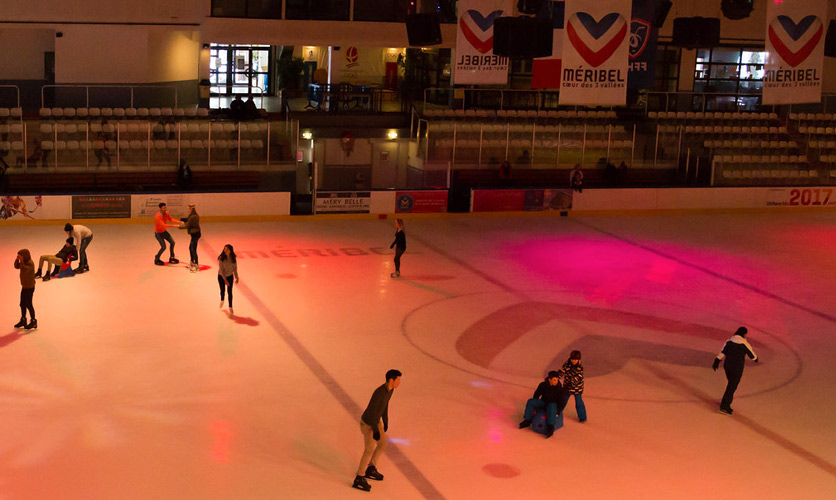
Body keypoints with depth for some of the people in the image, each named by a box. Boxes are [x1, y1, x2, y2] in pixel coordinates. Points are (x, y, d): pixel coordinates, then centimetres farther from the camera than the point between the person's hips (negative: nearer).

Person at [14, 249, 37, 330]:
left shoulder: (30, 263, -20)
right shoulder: (24, 262, 6)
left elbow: (25, 269, -35)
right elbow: (16, 266, 15)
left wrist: (21, 261, -33)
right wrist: (17, 259, -1)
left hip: (29, 287, -9)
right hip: (24, 286, 9)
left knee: (28, 304, -2)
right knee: (22, 304, 15)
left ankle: (33, 322, 9)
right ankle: (23, 320, 27)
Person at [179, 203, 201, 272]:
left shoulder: (192, 217, -23)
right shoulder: (196, 216, 7)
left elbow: (187, 226, -18)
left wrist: (179, 226, -5)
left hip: (195, 234, -10)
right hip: (196, 233, 10)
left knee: (193, 250, -5)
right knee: (190, 248, 23)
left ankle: (196, 266, -1)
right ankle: (192, 262, 36)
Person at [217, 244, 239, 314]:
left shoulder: (233, 258, -15)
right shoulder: (221, 258, -23)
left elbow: (235, 268, -2)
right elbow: (221, 269, -21)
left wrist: (236, 278, 2)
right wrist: (225, 280, -24)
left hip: (230, 276, 1)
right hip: (221, 276, -1)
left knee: (229, 292, 3)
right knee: (222, 291, 16)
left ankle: (230, 307, 15)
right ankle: (222, 301, 48)